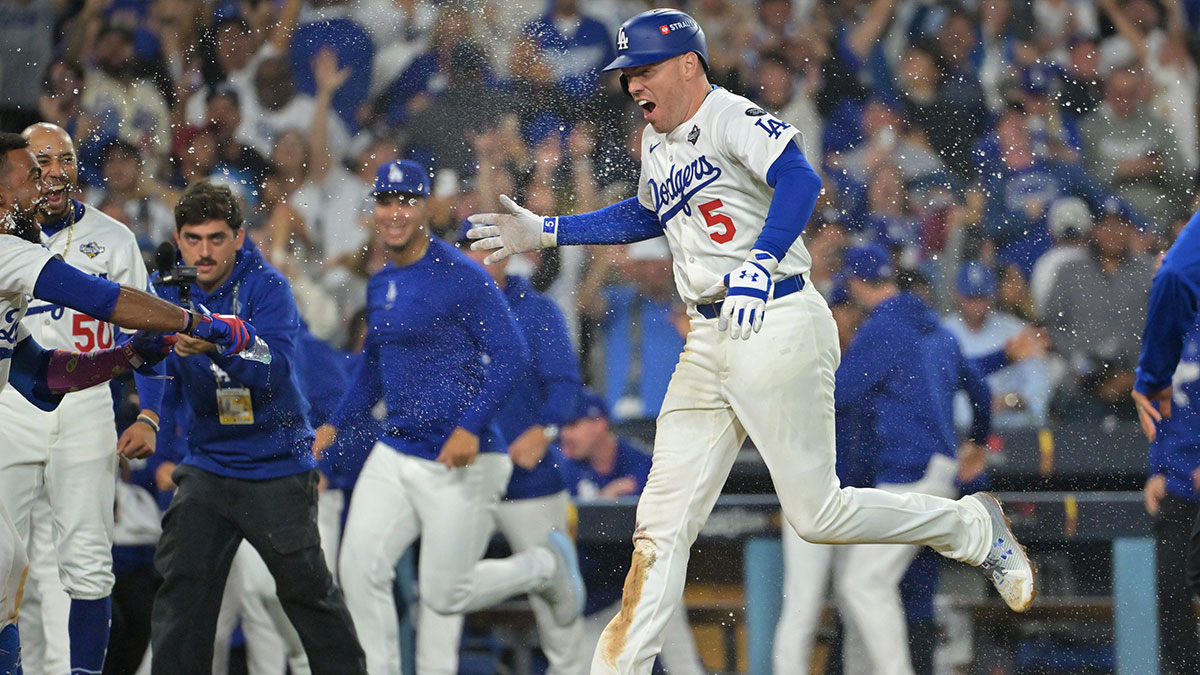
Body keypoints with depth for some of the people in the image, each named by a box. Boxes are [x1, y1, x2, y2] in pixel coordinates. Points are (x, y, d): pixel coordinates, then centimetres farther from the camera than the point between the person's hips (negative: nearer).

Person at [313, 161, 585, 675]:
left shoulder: (461, 276, -13)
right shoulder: (381, 284, 11)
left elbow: (511, 354, -18)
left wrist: (471, 426, -26)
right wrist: (336, 426, 17)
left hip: (463, 461, -7)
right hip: (394, 455, 7)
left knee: (445, 595, -2)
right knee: (360, 570, -7)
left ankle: (545, 565, 24)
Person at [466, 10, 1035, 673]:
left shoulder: (732, 118, -11)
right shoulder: (656, 144, 17)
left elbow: (799, 180, -27)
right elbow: (644, 216, 36)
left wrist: (758, 270, -38)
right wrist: (544, 232, 31)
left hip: (776, 326, -8)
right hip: (708, 344, 8)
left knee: (817, 513, -6)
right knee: (663, 521, 3)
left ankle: (973, 527, 14)